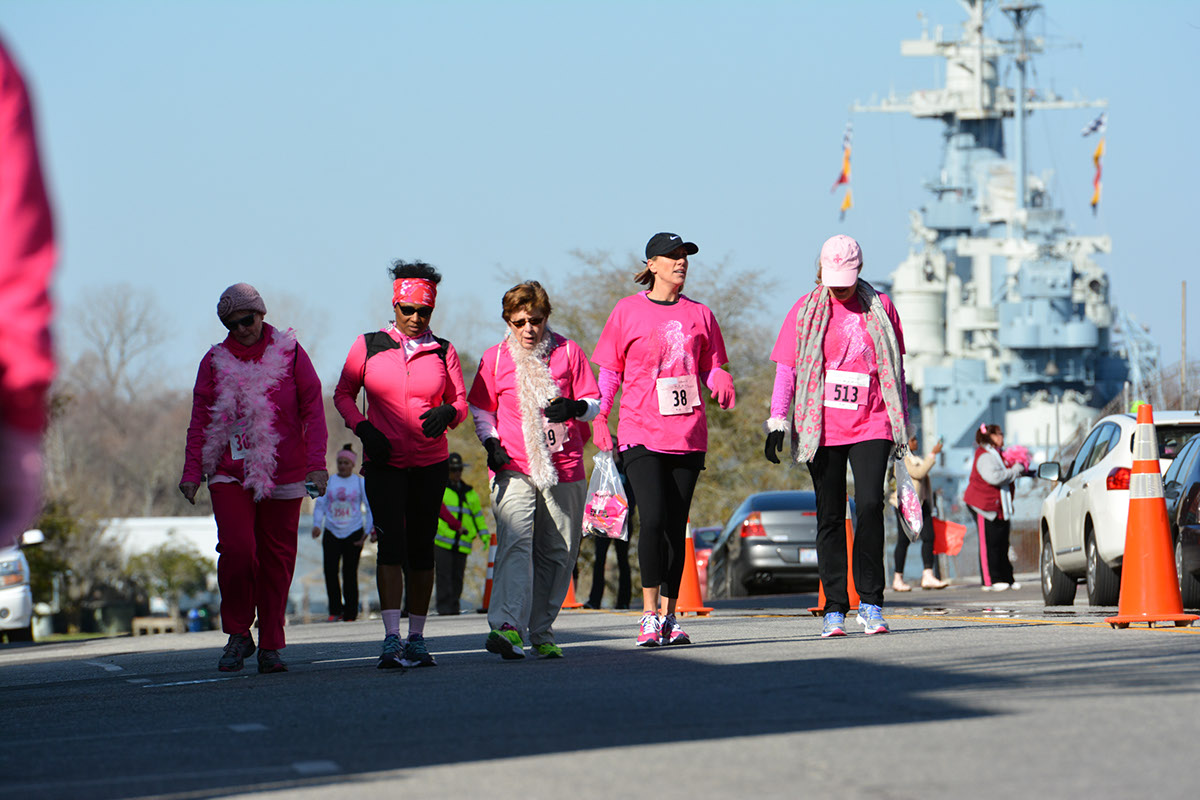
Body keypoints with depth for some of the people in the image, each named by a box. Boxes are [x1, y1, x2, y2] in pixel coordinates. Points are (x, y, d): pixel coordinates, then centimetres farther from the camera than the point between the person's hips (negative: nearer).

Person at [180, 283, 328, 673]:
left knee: (277, 559, 1)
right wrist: (192, 472, 3)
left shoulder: (289, 353, 4)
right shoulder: (215, 360, 7)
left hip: (282, 475, 0)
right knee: (237, 549, -16)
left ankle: (271, 646, 11)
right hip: (230, 475, 0)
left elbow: (313, 409, 2)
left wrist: (316, 463, -7)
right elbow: (200, 419, 10)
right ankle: (237, 634, 1)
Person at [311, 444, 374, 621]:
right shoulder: (328, 482, 9)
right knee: (330, 570, -10)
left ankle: (350, 613, 6)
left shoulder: (360, 483, 5)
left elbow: (370, 508, 6)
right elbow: (320, 505, 10)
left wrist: (369, 530, -3)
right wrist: (317, 524, -4)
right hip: (332, 532, 2)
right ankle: (335, 609, 1)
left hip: (353, 533, -1)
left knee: (350, 573, -1)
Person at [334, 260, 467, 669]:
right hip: (384, 462, -2)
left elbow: (460, 402, 9)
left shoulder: (443, 352, 6)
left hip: (430, 463, 2)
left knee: (421, 548, 6)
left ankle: (416, 639, 15)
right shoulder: (368, 346, 3)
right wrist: (363, 428, -7)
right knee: (391, 541, -16)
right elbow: (343, 394, 10)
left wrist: (447, 413, -15)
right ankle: (391, 640, -24)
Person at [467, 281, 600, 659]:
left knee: (557, 554, 6)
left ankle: (542, 633, 18)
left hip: (564, 469, 2)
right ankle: (508, 628, -35)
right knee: (514, 542, -21)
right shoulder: (495, 358, 7)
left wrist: (575, 408, -15)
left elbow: (593, 403, 9)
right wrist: (491, 443, -2)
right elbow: (481, 410, 16)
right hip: (514, 469, -2)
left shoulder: (568, 352, 6)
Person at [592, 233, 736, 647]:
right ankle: (649, 616, -9)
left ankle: (670, 617, 10)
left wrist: (720, 380, -6)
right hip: (641, 433, -3)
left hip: (688, 434, 3)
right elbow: (609, 371, 8)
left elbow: (710, 366, 16)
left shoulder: (698, 314, 10)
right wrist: (599, 418, -1)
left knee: (676, 527, 3)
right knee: (653, 519, -16)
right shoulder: (627, 310, 3)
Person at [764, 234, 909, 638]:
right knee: (830, 517, 2)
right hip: (822, 429, 0)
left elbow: (895, 369, 15)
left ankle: (870, 603, -7)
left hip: (871, 426, 0)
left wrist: (903, 423, 15)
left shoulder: (880, 308, 8)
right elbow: (786, 370, 5)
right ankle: (834, 608, 7)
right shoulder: (805, 311, 5)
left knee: (869, 506, -15)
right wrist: (777, 422, -3)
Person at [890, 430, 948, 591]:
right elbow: (918, 473, -20)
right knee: (904, 540, -4)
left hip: (920, 503, 9)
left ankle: (928, 576, -10)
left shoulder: (913, 456, 20)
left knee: (928, 537, -4)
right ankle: (898, 579, 3)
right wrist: (933, 454, -17)